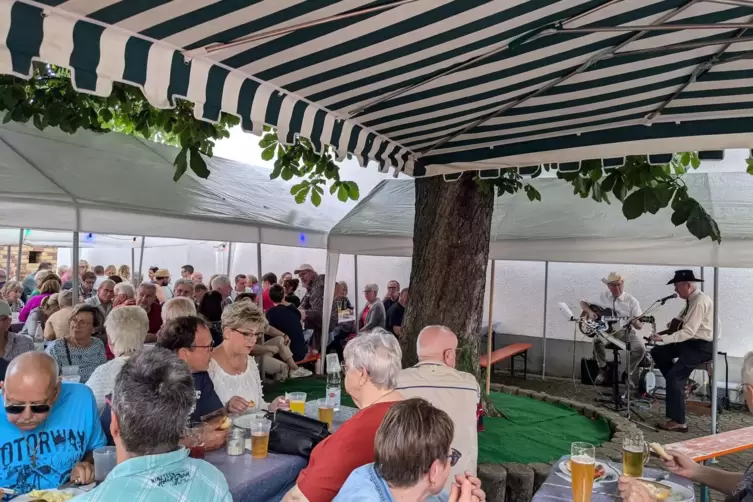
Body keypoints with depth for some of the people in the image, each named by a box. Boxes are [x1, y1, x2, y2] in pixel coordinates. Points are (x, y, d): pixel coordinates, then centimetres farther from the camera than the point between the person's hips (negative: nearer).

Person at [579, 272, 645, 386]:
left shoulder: (631, 300, -2)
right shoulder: (602, 297, 4)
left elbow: (640, 325, -4)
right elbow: (583, 302, 12)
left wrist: (636, 323, -30)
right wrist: (589, 311, -10)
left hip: (625, 332, 0)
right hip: (606, 331, 0)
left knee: (640, 348, -27)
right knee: (597, 340, -33)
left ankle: (629, 373, 1)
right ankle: (602, 369, -8)